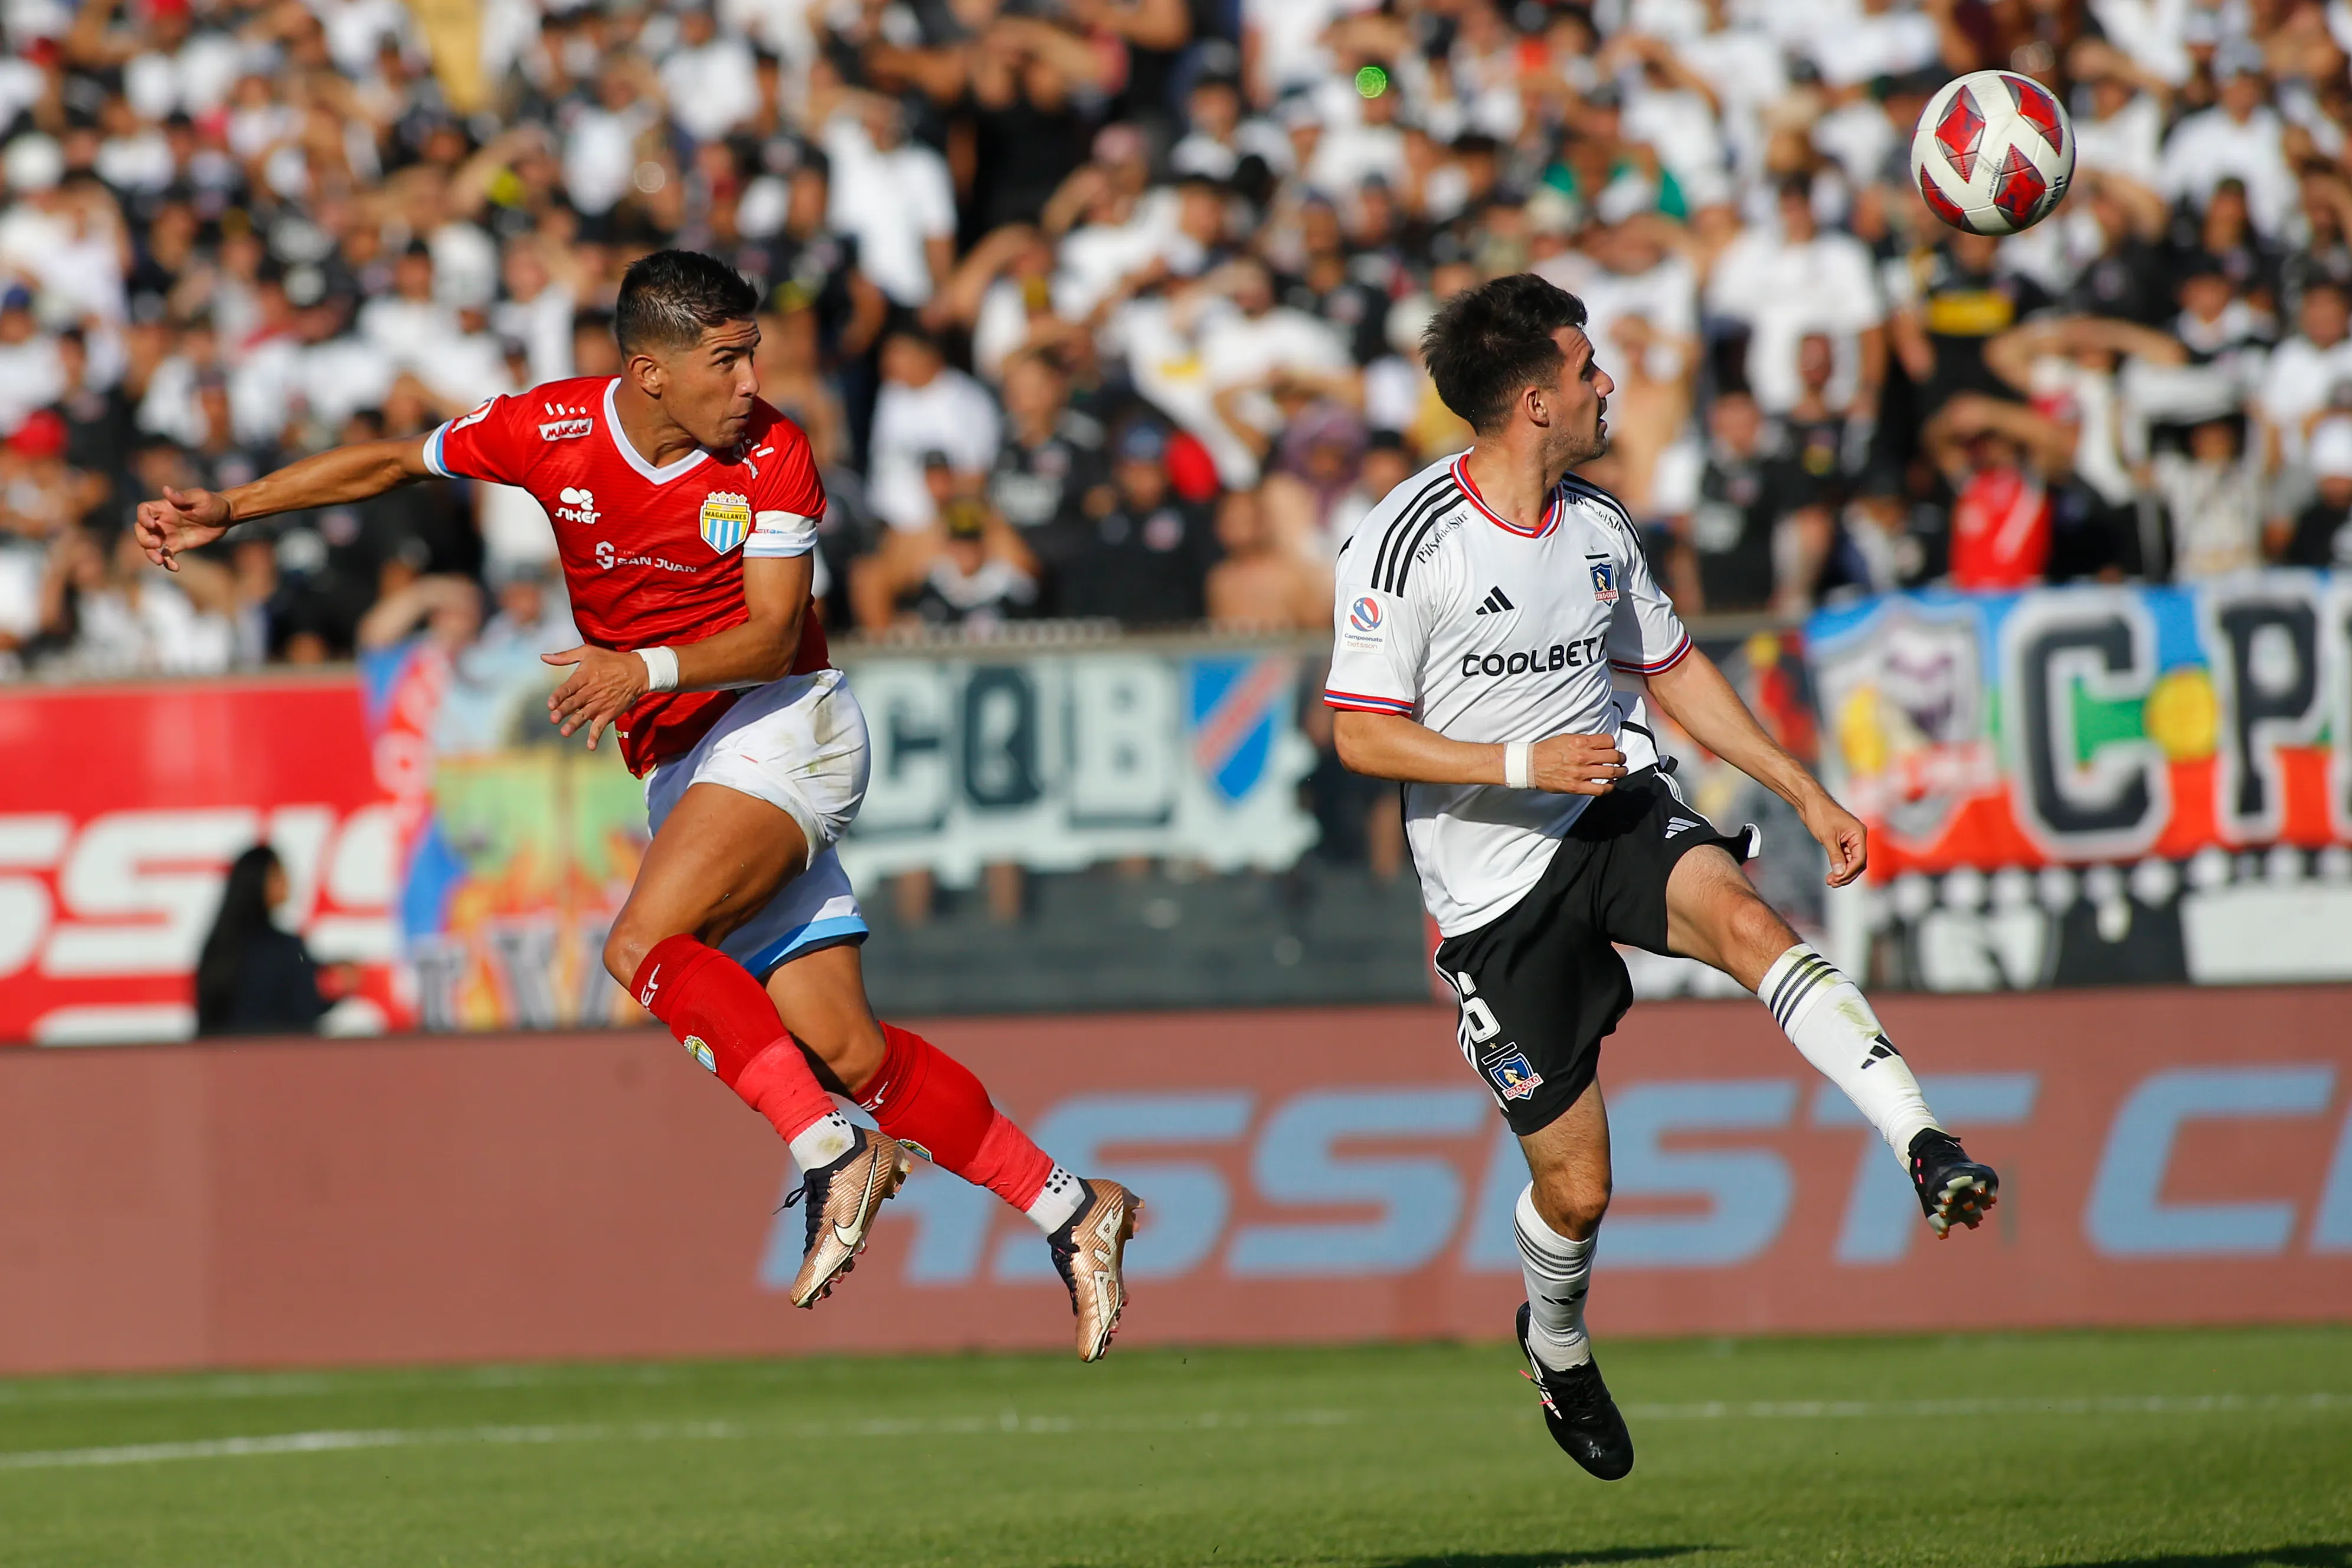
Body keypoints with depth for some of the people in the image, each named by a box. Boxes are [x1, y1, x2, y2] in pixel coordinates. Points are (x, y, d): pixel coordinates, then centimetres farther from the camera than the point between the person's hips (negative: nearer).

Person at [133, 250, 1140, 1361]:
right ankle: (1068, 1208, 2)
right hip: (677, 765, 4)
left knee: (643, 944, -27)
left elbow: (773, 637, -15)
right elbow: (391, 465, 11)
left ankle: (831, 1151, -25)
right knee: (840, 1047, -5)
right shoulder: (553, 432, -3)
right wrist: (226, 510, 6)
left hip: (781, 724, -4)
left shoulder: (771, 456, -10)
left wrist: (646, 670, -31)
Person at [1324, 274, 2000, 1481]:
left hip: (1621, 814, 4)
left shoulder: (1596, 524, 7)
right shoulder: (1406, 544, -13)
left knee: (1746, 921, -32)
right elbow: (1362, 737, -12)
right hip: (1495, 883, -4)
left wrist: (1803, 792, 16)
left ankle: (1926, 1151, -43)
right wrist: (1526, 766, -22)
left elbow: (1674, 672, 20)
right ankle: (1556, 1340, 33)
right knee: (1575, 1185, -1)